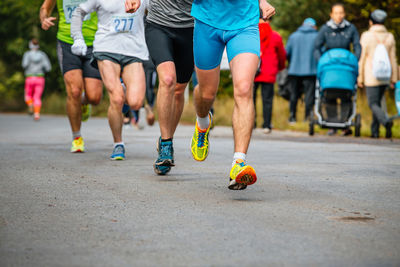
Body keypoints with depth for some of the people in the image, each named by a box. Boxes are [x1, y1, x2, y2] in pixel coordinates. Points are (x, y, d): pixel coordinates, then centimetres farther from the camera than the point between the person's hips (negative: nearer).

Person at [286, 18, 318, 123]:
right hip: (311, 71, -2)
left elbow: (286, 53, 6)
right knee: (309, 95, 0)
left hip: (294, 70, 2)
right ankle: (308, 117, -3)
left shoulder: (293, 36, 8)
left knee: (294, 95, 10)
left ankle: (292, 117, 10)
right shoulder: (317, 37, 1)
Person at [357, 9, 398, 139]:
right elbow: (392, 59, 5)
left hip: (371, 76, -4)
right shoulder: (390, 37, 4)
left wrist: (360, 77, -2)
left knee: (373, 105, -1)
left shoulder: (366, 36, -7)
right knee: (377, 102, 17)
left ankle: (386, 121, -27)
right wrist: (394, 79, 9)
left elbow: (362, 58, -7)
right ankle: (374, 131, 15)